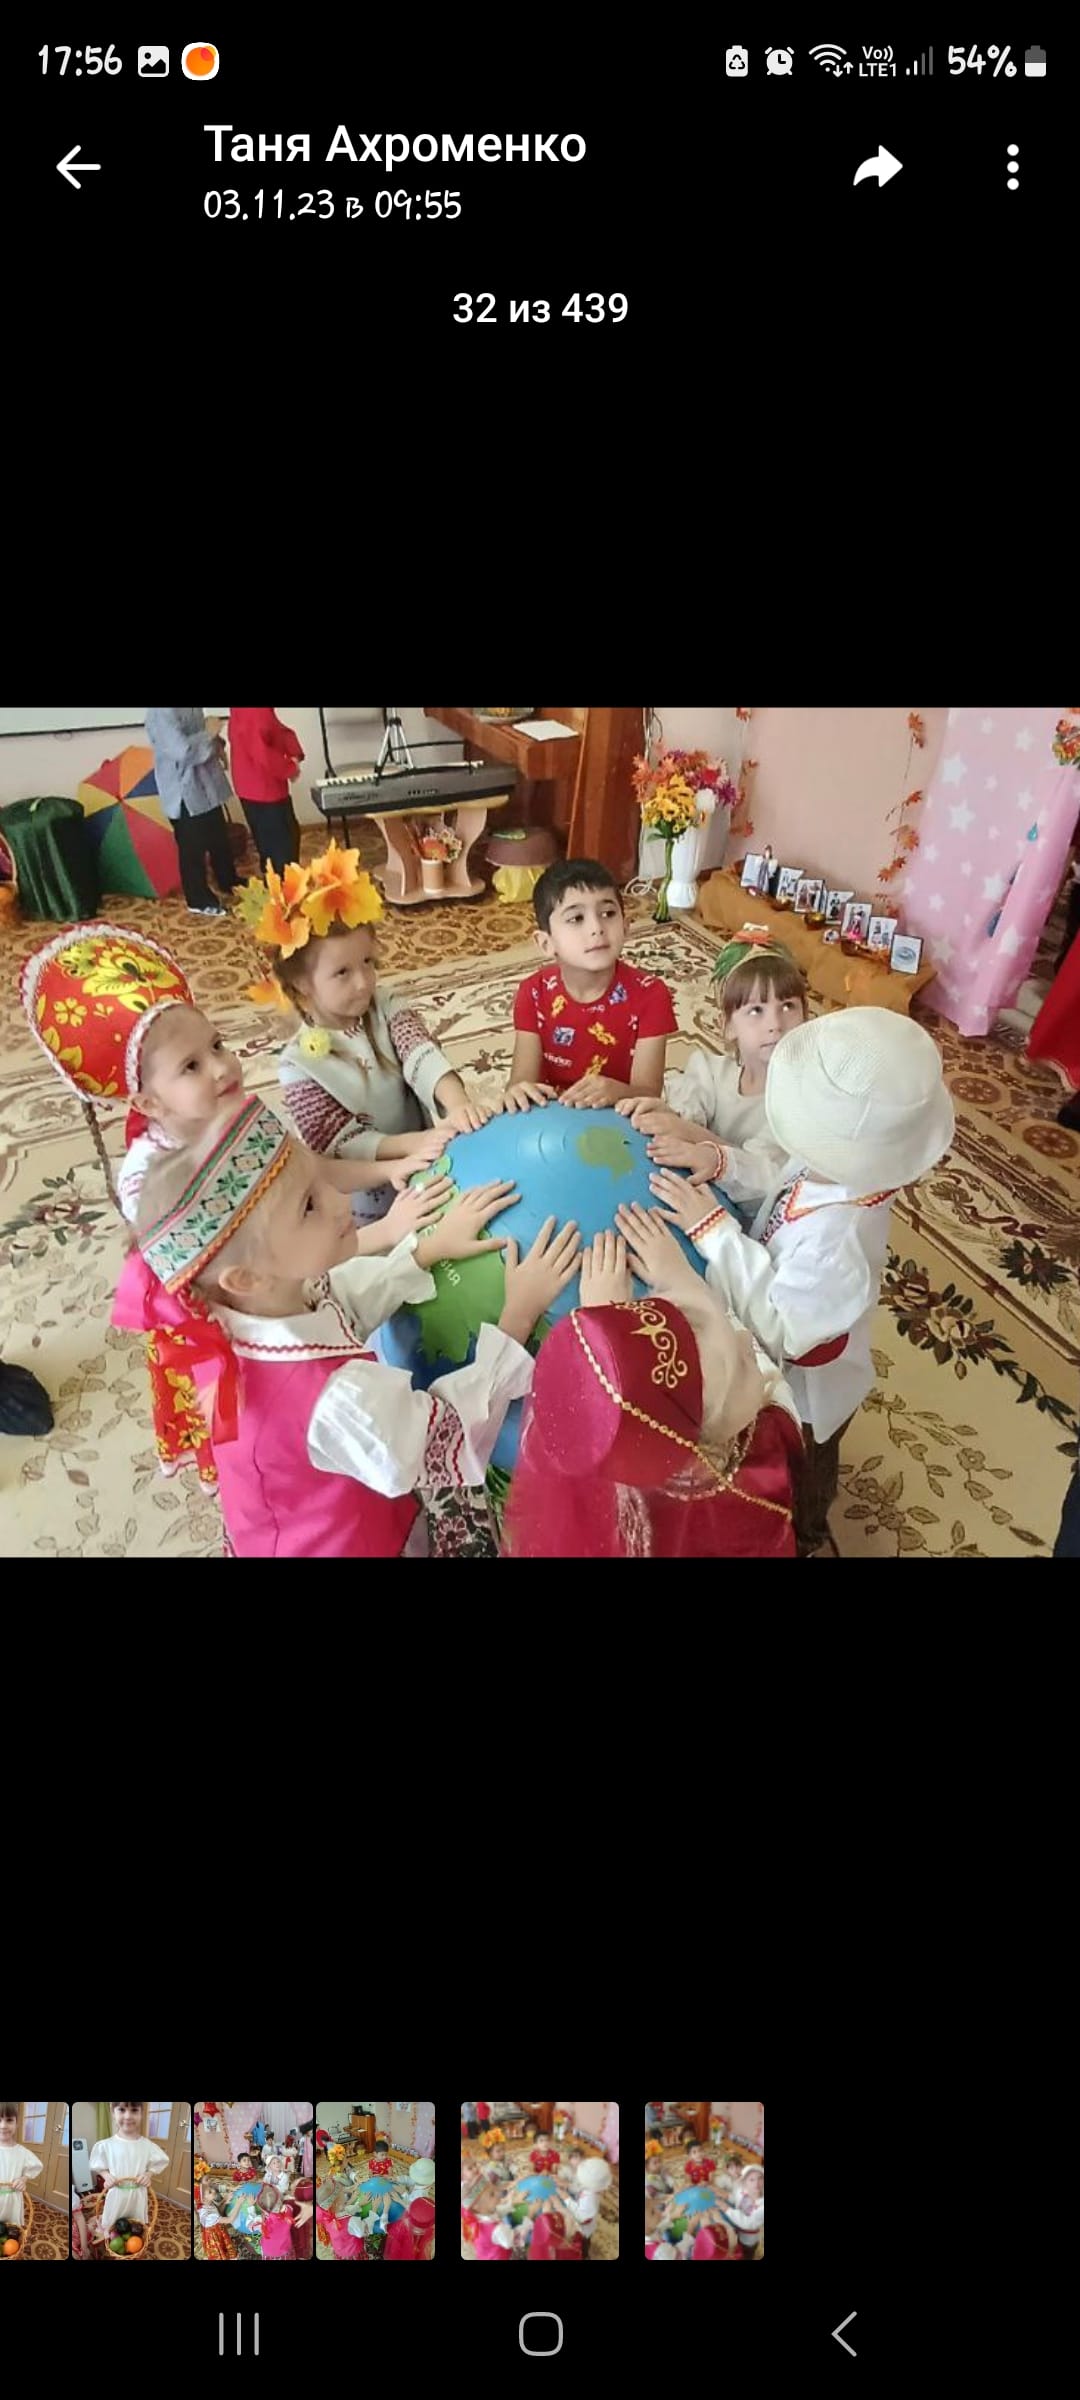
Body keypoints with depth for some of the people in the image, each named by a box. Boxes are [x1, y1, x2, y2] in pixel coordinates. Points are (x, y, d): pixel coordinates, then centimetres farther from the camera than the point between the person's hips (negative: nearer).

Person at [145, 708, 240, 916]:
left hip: (207, 785, 9)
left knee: (220, 840, 23)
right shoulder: (161, 713, -23)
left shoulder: (193, 710, 4)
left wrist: (216, 743, -1)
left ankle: (230, 883, 42)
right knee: (192, 849, 5)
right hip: (184, 793, -9)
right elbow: (183, 750, -32)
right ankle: (200, 900, 19)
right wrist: (210, 736, -19)